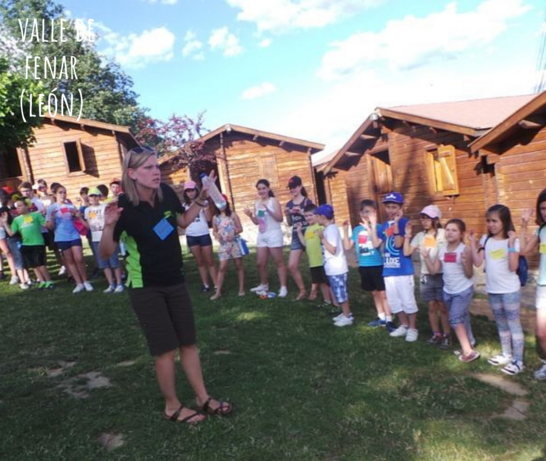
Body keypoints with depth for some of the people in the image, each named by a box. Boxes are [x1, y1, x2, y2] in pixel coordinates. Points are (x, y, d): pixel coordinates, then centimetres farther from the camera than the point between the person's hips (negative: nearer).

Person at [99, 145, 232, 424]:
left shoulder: (166, 193, -7)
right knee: (166, 349, 3)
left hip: (175, 281, 5)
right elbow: (105, 254, -14)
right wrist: (109, 226, -31)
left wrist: (201, 198, 2)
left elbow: (184, 220, 14)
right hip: (145, 288, -5)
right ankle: (172, 407, 24)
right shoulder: (124, 206, -19)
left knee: (188, 342, 13)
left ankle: (203, 398, 28)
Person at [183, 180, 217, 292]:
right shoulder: (185, 205, 7)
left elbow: (208, 218, -10)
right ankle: (205, 284, 14)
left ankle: (216, 285, 0)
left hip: (204, 235, -3)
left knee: (210, 261, 0)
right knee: (200, 262, 9)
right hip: (191, 236, 3)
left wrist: (206, 206, -17)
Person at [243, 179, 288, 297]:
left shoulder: (274, 201, -7)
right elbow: (257, 222, 14)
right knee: (260, 263, 12)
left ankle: (283, 287, 5)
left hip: (274, 234, -6)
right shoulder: (257, 203, 9)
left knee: (279, 262, 0)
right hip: (261, 235, 6)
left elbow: (280, 219, -15)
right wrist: (250, 216, -5)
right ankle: (264, 284, 31)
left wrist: (268, 210, -25)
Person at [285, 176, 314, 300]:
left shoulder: (307, 201, -6)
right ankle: (302, 291, 15)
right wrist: (287, 215, -5)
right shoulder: (289, 204, 9)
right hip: (296, 237, 5)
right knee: (292, 266, 0)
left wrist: (301, 212, -20)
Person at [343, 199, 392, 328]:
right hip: (363, 266, 6)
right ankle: (381, 317, 31)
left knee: (383, 293, 1)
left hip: (377, 265, -5)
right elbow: (347, 246, 6)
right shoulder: (357, 229, 5)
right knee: (374, 293, 17)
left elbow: (376, 244, -25)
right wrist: (345, 230, -2)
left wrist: (369, 228, -28)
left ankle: (389, 319, 11)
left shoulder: (378, 227, -10)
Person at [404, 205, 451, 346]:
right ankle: (436, 334, 23)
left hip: (441, 275, -4)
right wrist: (408, 235, -3)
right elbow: (407, 252, 1)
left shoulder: (443, 234, -6)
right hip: (426, 276, 4)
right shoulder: (420, 236, 5)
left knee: (443, 306, 3)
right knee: (432, 306, 11)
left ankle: (447, 335, 16)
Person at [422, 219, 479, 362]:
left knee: (455, 319, -11)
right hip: (448, 291, 6)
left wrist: (466, 262, -31)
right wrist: (426, 256, -10)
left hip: (464, 290, -6)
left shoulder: (465, 250, -14)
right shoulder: (441, 250, 1)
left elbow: (469, 275, -14)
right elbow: (433, 271, 0)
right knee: (462, 318, 18)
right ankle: (469, 345, 34)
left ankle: (468, 351, -1)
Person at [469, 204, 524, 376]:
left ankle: (518, 361, 11)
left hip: (510, 290, -5)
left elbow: (513, 267, -21)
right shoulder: (486, 240, 2)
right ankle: (506, 354, 33)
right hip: (492, 289, 6)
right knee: (501, 324, 18)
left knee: (513, 324, 2)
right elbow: (478, 263, -4)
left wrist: (511, 243, -26)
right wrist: (473, 243, -8)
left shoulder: (513, 241, -12)